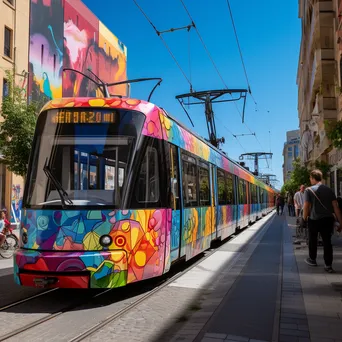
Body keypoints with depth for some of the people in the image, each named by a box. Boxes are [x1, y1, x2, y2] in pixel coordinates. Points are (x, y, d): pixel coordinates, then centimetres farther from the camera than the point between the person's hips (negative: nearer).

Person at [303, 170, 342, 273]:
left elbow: (306, 206, -15)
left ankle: (312, 259, 33)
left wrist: (304, 218, 0)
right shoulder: (329, 190, 3)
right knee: (327, 241, 7)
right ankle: (328, 265, 6)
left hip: (314, 219, -2)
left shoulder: (309, 190, -8)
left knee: (313, 240, 17)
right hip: (328, 219, 3)